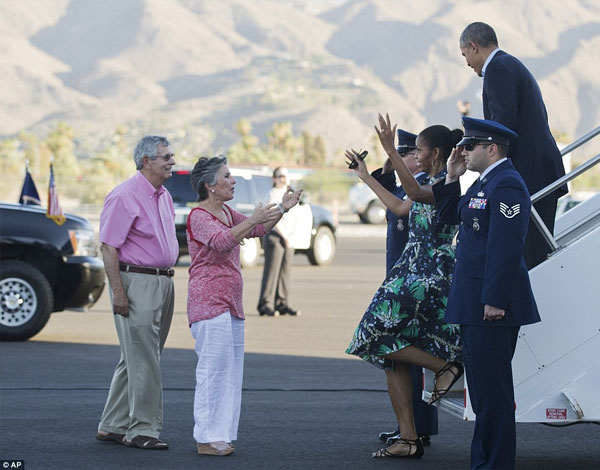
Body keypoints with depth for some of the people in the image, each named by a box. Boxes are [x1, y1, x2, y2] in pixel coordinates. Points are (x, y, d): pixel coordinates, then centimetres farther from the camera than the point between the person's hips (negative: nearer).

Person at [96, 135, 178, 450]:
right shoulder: (125, 197, -13)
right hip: (135, 281, -9)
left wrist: (168, 275, 18)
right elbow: (108, 247, -16)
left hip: (163, 281, 9)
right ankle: (142, 430, -3)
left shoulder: (163, 196, 15)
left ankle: (113, 426, 19)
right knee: (143, 361, -8)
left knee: (136, 359, 12)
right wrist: (118, 291, -21)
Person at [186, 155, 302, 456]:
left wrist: (282, 209, 12)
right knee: (214, 368, -10)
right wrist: (253, 219, -31)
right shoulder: (199, 216, -10)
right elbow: (221, 241, -27)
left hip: (231, 302, 9)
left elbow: (258, 229, 26)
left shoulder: (226, 213, 18)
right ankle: (207, 438, -7)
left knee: (231, 370, 7)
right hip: (209, 301, -9)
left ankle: (220, 436, 11)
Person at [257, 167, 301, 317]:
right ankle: (266, 305, -8)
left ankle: (282, 304, 11)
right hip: (274, 236, -8)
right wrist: (285, 237, -14)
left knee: (285, 272, 7)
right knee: (271, 271, -9)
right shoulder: (273, 194, -7)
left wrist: (291, 235, 5)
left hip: (288, 238, 8)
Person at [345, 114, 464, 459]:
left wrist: (392, 152, -43)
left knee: (380, 338, -9)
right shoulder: (432, 185, 17)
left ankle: (445, 366, -1)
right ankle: (409, 440, 6)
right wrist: (366, 177, 38)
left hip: (429, 277, -10)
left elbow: (416, 193, -35)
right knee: (392, 355, 7)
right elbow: (400, 207, 32)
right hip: (412, 273, 10)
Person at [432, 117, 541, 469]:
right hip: (475, 304, 11)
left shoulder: (507, 184, -16)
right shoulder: (485, 182, 17)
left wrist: (495, 301, -25)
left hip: (492, 304, -11)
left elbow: (506, 246, -22)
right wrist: (452, 179, 12)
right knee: (483, 387, 16)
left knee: (492, 389, -7)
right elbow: (449, 216, 26)